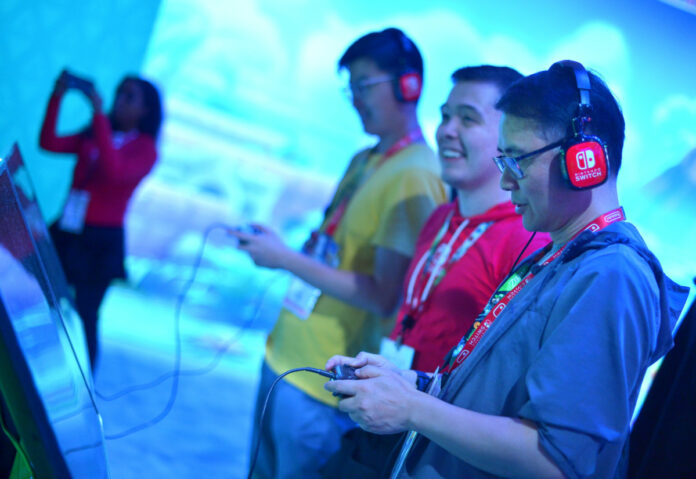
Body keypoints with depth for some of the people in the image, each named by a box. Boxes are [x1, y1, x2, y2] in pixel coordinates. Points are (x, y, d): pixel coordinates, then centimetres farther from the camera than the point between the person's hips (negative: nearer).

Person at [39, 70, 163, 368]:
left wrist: (99, 115, -23)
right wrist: (57, 97, -7)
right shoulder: (91, 136, 13)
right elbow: (49, 143, 2)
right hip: (66, 233, 4)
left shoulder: (145, 149, -2)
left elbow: (115, 172, -21)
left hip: (100, 242, -4)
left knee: (85, 318, -2)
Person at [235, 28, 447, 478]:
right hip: (283, 357, 9)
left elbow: (384, 297, -22)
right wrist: (271, 248, 8)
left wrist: (287, 258, -19)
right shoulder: (364, 161, 12)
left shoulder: (415, 177, -18)